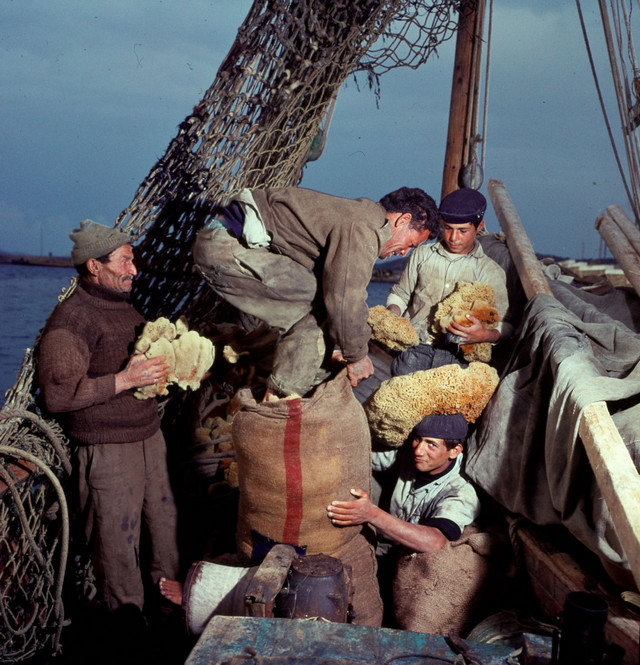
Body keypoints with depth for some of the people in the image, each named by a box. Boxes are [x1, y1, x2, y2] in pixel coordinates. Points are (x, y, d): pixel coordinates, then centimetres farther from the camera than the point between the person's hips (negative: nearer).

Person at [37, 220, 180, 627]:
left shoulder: (123, 307, 13)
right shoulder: (72, 319, -16)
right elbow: (57, 395, -23)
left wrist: (170, 370, 9)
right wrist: (125, 380, -26)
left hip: (149, 436, 9)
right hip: (108, 451, -8)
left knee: (165, 518, 17)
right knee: (117, 539, 3)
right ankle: (126, 612, 21)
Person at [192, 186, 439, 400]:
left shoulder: (359, 214, 19)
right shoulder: (363, 229, -16)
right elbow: (344, 299, -20)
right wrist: (357, 355, -5)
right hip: (228, 245, -11)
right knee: (319, 305, -11)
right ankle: (279, 399, -7)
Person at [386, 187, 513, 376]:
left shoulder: (491, 272, 10)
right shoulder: (422, 255, 18)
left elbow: (505, 325, 6)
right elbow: (400, 294, 26)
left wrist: (485, 335, -18)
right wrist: (393, 313, 1)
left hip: (455, 350, 0)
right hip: (414, 343, 1)